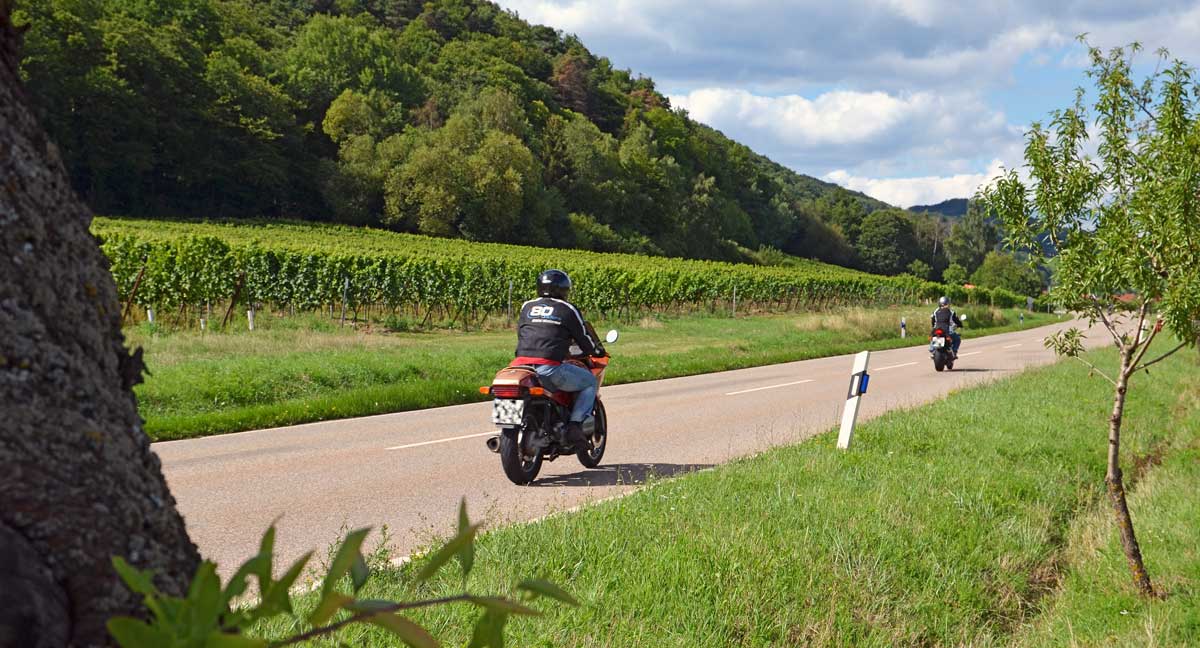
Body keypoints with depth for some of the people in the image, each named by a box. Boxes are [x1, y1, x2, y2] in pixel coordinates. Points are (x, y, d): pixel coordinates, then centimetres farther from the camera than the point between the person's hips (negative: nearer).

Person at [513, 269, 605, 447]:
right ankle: (575, 426, -3)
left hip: (521, 363, 5)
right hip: (550, 368, -5)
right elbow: (584, 339, 12)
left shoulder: (527, 307, 19)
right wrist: (598, 351, 34)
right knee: (590, 382, 16)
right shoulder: (568, 309, 8)